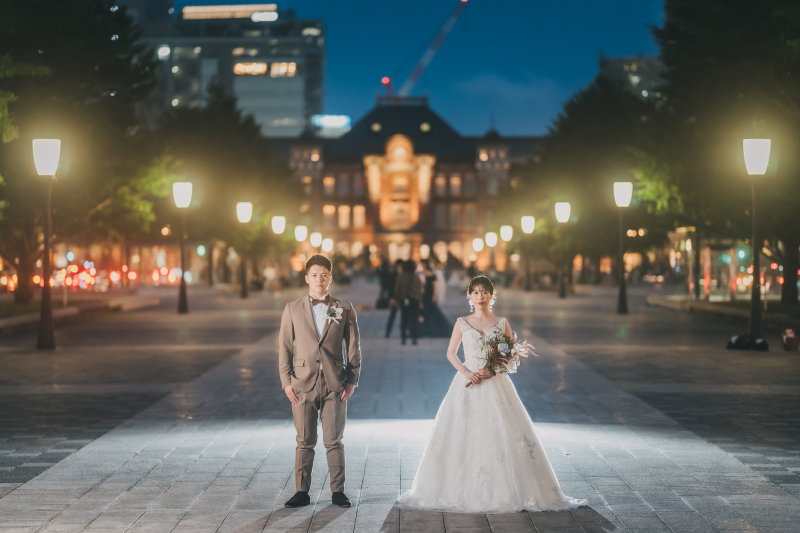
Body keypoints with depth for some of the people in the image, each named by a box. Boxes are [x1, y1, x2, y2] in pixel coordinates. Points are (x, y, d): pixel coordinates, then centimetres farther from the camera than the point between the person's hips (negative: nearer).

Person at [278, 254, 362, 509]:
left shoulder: (344, 309, 7)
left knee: (334, 441, 2)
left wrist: (352, 380, 0)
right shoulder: (292, 309, 7)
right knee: (305, 442, 4)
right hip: (303, 385, 0)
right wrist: (286, 381, -2)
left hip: (334, 385, 0)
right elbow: (284, 347, 6)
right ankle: (302, 492, 11)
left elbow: (353, 346, 7)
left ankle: (338, 491, 10)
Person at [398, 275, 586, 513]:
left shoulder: (502, 324, 4)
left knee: (503, 437, -5)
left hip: (496, 385, 0)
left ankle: (505, 492, 2)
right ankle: (464, 491, 4)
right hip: (468, 386, 0)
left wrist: (494, 370, -11)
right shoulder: (462, 323, 5)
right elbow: (451, 353, 10)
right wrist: (465, 372, -7)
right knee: (462, 437, -3)